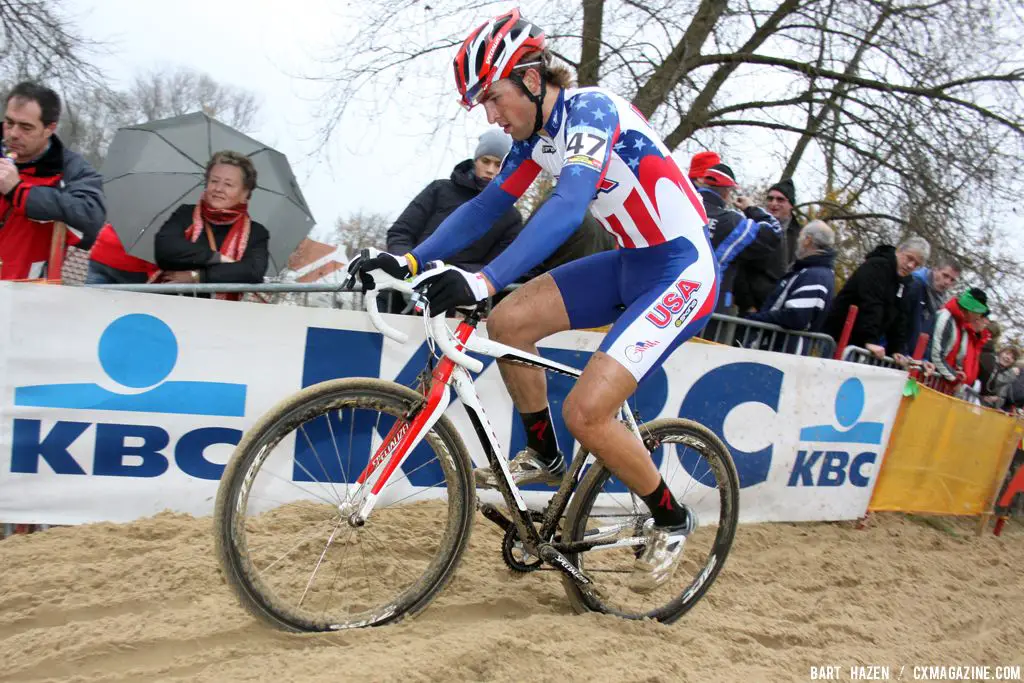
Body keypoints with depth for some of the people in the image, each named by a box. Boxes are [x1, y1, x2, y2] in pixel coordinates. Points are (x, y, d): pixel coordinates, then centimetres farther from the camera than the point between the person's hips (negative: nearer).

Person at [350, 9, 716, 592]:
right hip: (631, 264, 8)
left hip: (683, 270, -8)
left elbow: (568, 207, -35)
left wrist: (484, 280, -46)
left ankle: (672, 522, 9)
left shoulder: (590, 110, -19)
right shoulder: (535, 134, 7)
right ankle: (544, 458, 16)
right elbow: (487, 206, 8)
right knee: (510, 321, -4)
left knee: (585, 411, -17)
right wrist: (411, 260, -3)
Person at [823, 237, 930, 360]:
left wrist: (897, 349, 3)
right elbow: (870, 305, -26)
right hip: (841, 337, -8)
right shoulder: (877, 265, -13)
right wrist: (871, 340, -35)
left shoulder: (903, 282, 15)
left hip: (862, 344, 8)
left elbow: (899, 318, 14)